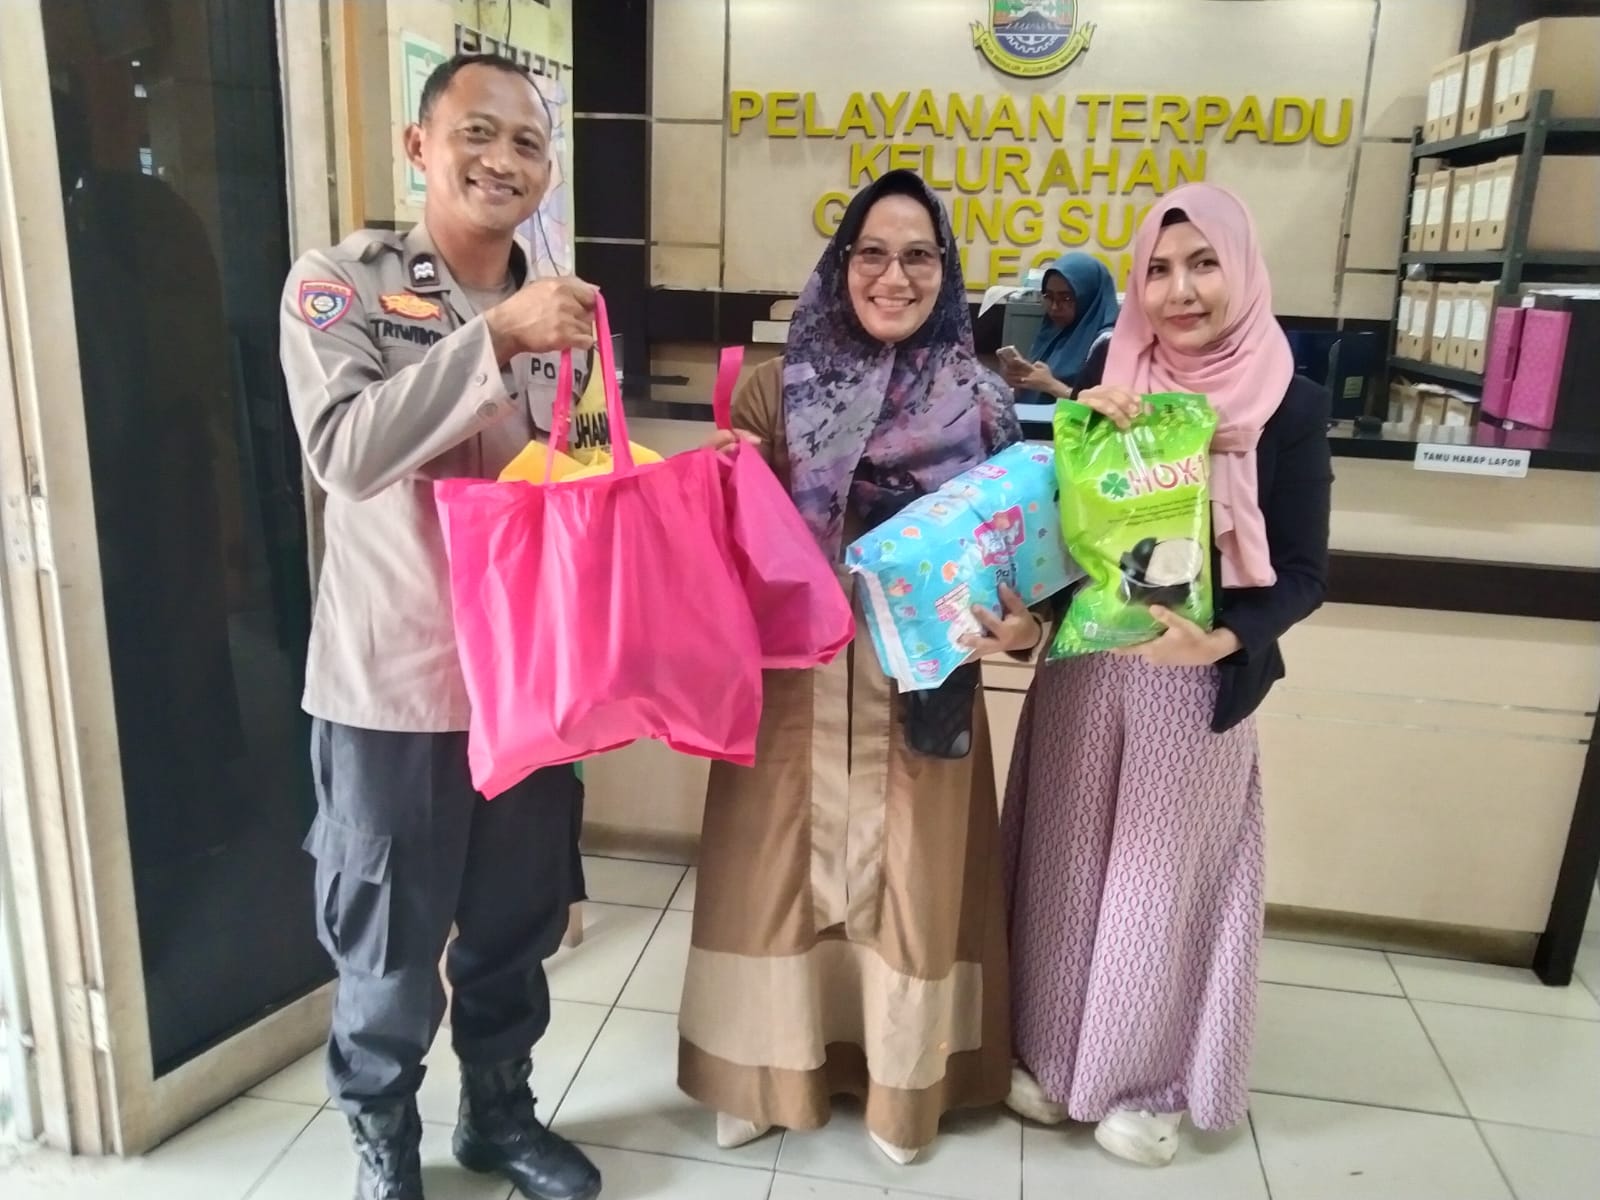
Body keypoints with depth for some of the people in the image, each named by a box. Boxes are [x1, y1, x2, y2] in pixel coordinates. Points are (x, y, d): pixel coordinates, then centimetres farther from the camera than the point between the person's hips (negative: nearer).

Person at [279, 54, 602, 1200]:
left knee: (518, 920, 18)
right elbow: (348, 451, -24)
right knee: (390, 941, 10)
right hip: (396, 681, -4)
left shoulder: (556, 307, 9)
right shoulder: (341, 283, -7)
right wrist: (496, 337, -29)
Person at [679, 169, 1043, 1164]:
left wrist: (1022, 621, -15)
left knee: (911, 880, 12)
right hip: (794, 683, 0)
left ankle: (901, 1081, 34)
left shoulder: (983, 404, 1)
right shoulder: (781, 386, 0)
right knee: (783, 869, 12)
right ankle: (773, 1072, 34)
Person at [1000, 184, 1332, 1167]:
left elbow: (1302, 572, -8)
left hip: (1197, 686, -2)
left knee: (1164, 882, 11)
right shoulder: (1105, 388, 1)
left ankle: (1152, 1082, 33)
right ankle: (1055, 1054, 35)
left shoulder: (1289, 405, -7)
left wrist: (1219, 640, -25)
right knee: (1067, 867, 13)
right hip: (1082, 672, 3)